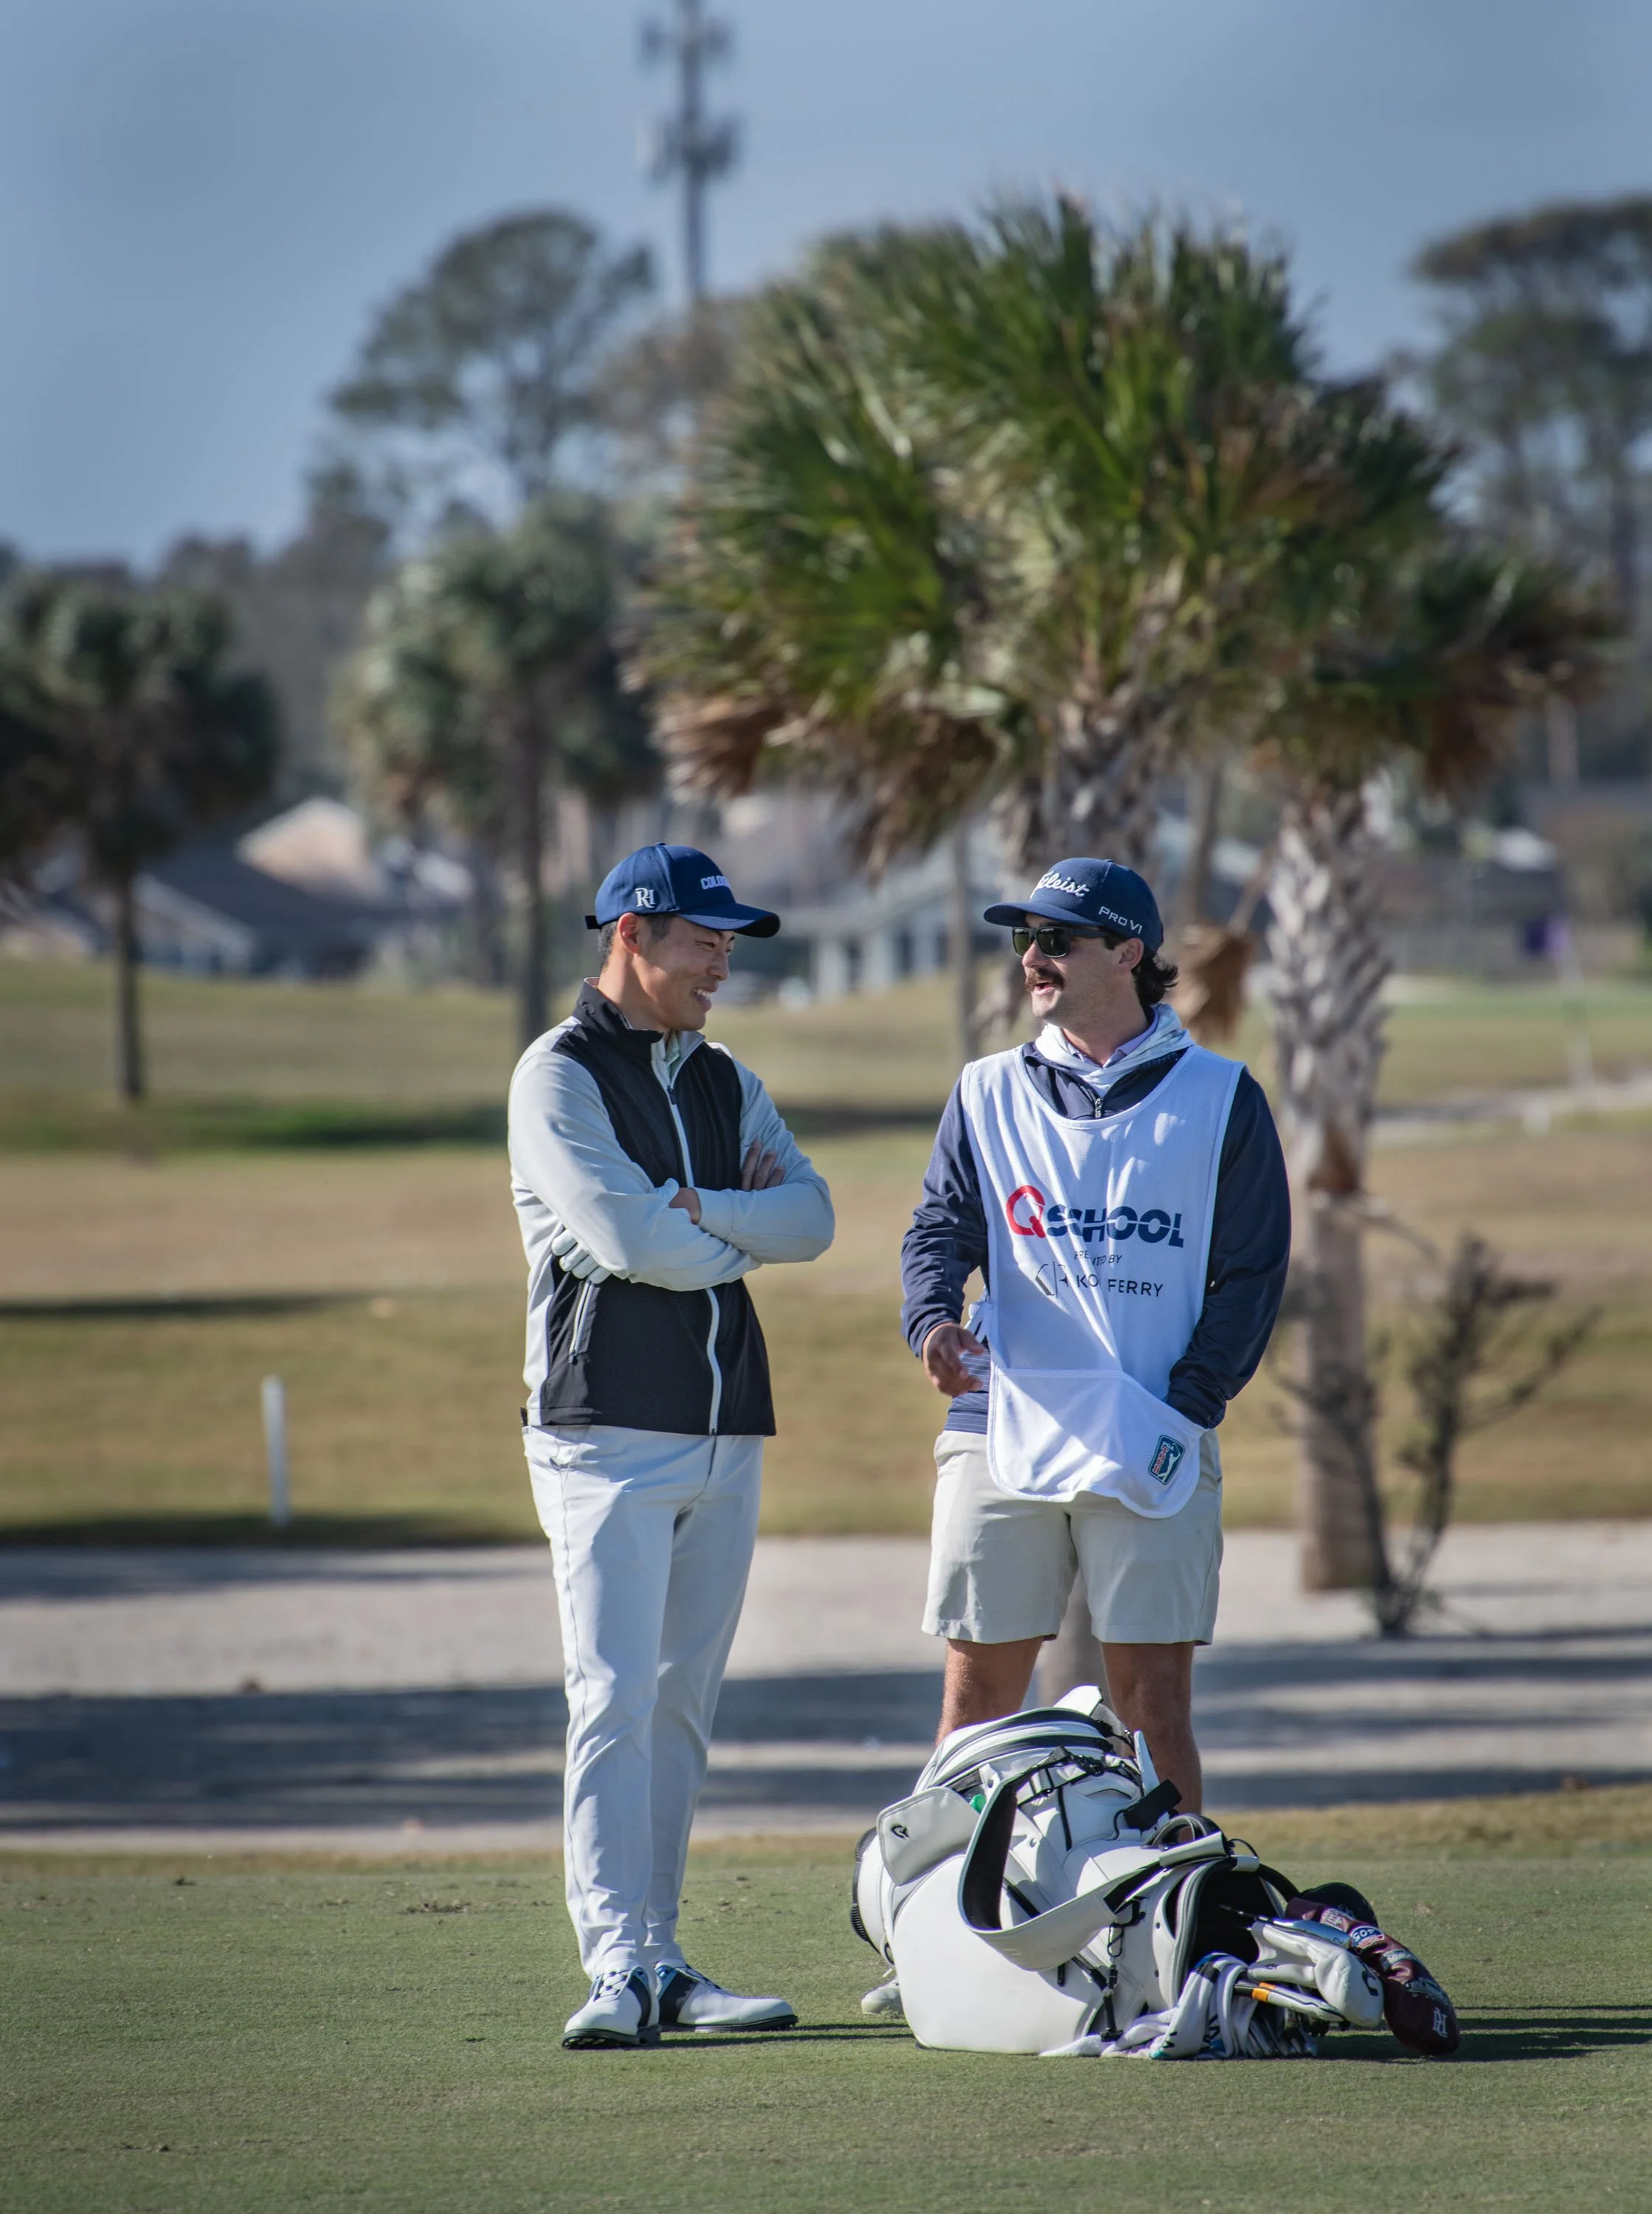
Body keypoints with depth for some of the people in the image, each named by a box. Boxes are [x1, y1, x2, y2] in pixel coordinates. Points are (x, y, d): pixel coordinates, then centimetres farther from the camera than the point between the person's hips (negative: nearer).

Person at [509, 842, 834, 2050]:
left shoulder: (726, 1083, 17)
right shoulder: (560, 1076, -5)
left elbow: (811, 1216, 2)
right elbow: (627, 1243, -16)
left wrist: (696, 1210, -11)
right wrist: (742, 1242, 0)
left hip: (727, 1431, 7)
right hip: (609, 1428, -7)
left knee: (682, 1705, 8)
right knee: (617, 1699, -12)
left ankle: (660, 1960, 11)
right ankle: (618, 1967, -16)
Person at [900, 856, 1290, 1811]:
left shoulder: (1219, 1098, 6)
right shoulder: (989, 1094, 14)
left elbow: (1252, 1274, 4)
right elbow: (943, 1228, 6)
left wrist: (1185, 1408, -8)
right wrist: (934, 1319, -17)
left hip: (1153, 1450, -2)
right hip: (1001, 1435, 2)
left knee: (1154, 1698, -3)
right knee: (979, 1694, 1)